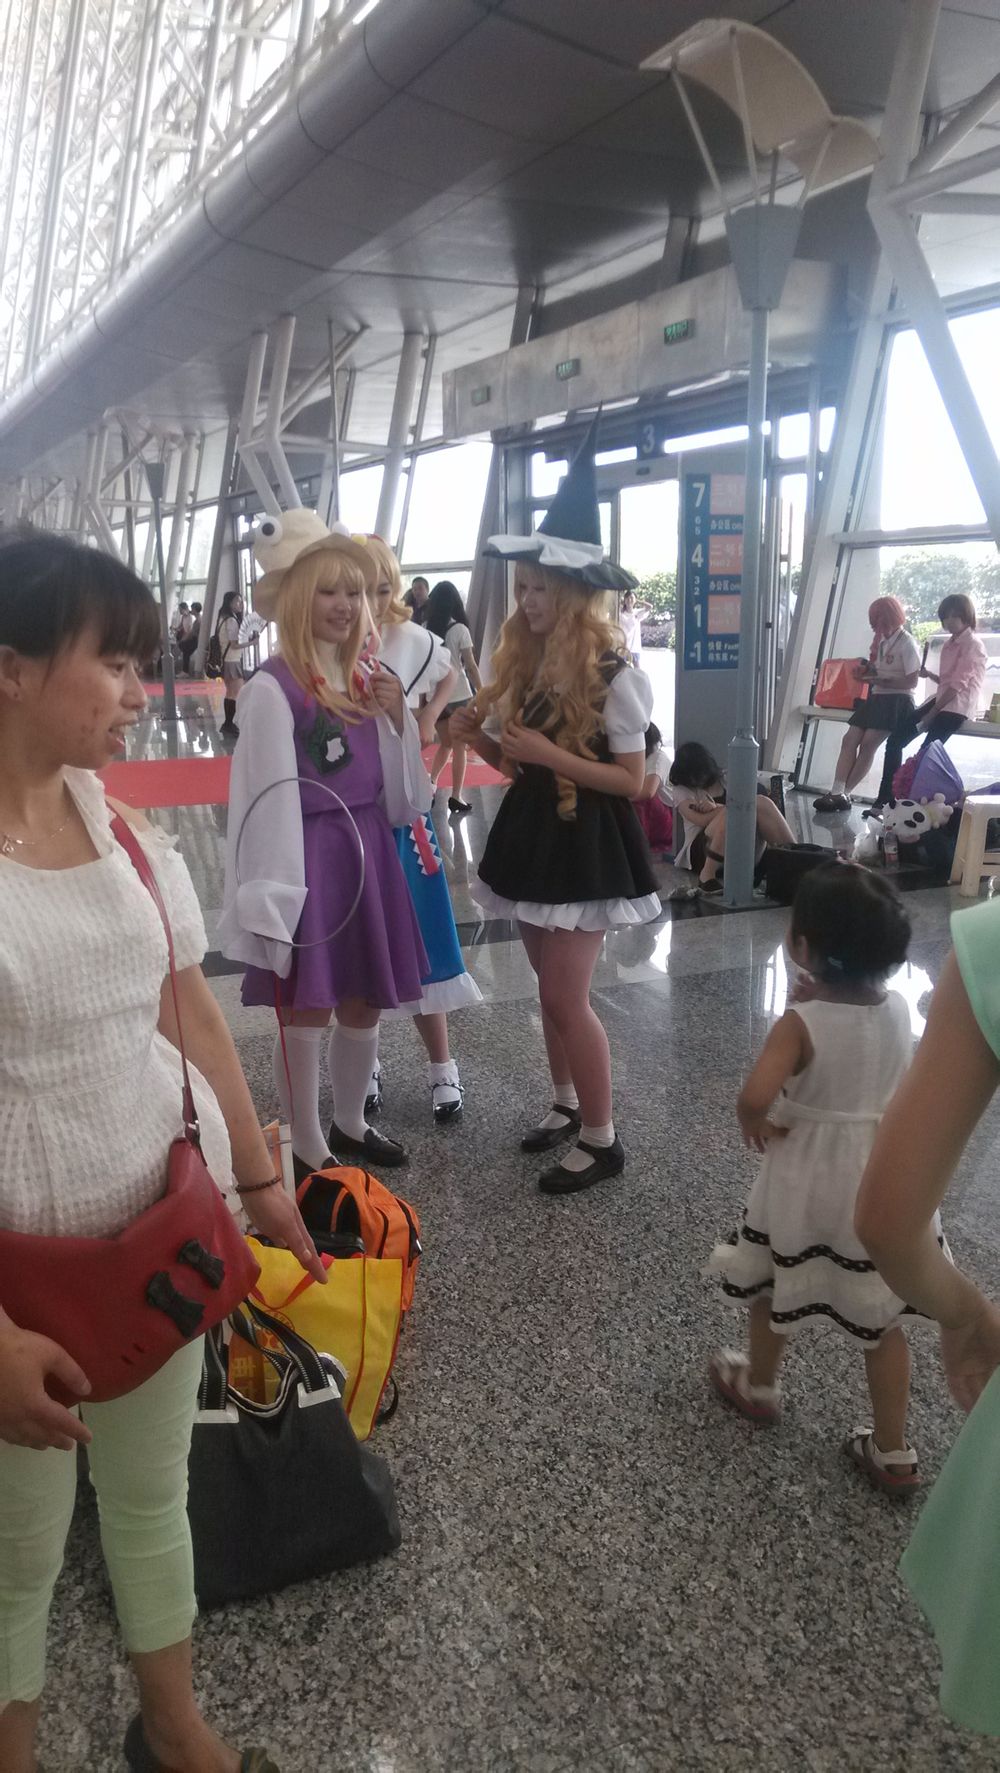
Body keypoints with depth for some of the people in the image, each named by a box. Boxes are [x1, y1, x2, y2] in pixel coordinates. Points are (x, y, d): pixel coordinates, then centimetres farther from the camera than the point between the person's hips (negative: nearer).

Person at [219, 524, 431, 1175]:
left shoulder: (370, 678, 8)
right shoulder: (272, 689, -13)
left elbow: (397, 790, 11)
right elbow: (268, 798, -15)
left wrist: (399, 720, -5)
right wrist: (275, 898, -17)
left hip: (369, 851, 7)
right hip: (308, 860, -7)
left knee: (364, 1002, 17)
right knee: (306, 1013, 3)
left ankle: (350, 1125, 39)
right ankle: (309, 1152, 22)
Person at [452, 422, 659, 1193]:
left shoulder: (612, 675, -15)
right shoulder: (526, 664, 6)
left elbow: (632, 780, -14)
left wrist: (551, 754, -22)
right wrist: (479, 737, -7)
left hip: (586, 844, -7)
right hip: (533, 835, 7)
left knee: (568, 996, -6)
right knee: (551, 988, 16)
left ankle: (601, 1137, 9)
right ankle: (567, 1102, 34)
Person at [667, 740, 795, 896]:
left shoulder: (723, 781, 22)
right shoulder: (682, 791, 9)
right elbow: (701, 820, -8)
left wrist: (716, 808, -7)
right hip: (702, 850, -4)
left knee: (761, 802, -22)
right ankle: (707, 874, -31)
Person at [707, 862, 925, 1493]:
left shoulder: (800, 1025, -25)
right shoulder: (900, 1008, -8)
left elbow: (754, 1097, -37)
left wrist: (754, 1125, -17)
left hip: (808, 1187, -4)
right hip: (886, 1185, 4)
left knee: (773, 1289, 23)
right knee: (882, 1320, 17)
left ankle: (760, 1386, 46)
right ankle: (893, 1452, 28)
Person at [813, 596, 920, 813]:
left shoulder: (907, 644, -8)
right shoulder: (882, 642, 15)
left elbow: (911, 681, -13)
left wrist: (879, 680, -17)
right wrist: (867, 673, 4)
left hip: (897, 700, -8)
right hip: (876, 697, 8)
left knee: (868, 744, -17)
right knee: (850, 739, -9)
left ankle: (843, 794, -15)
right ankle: (837, 792, -15)